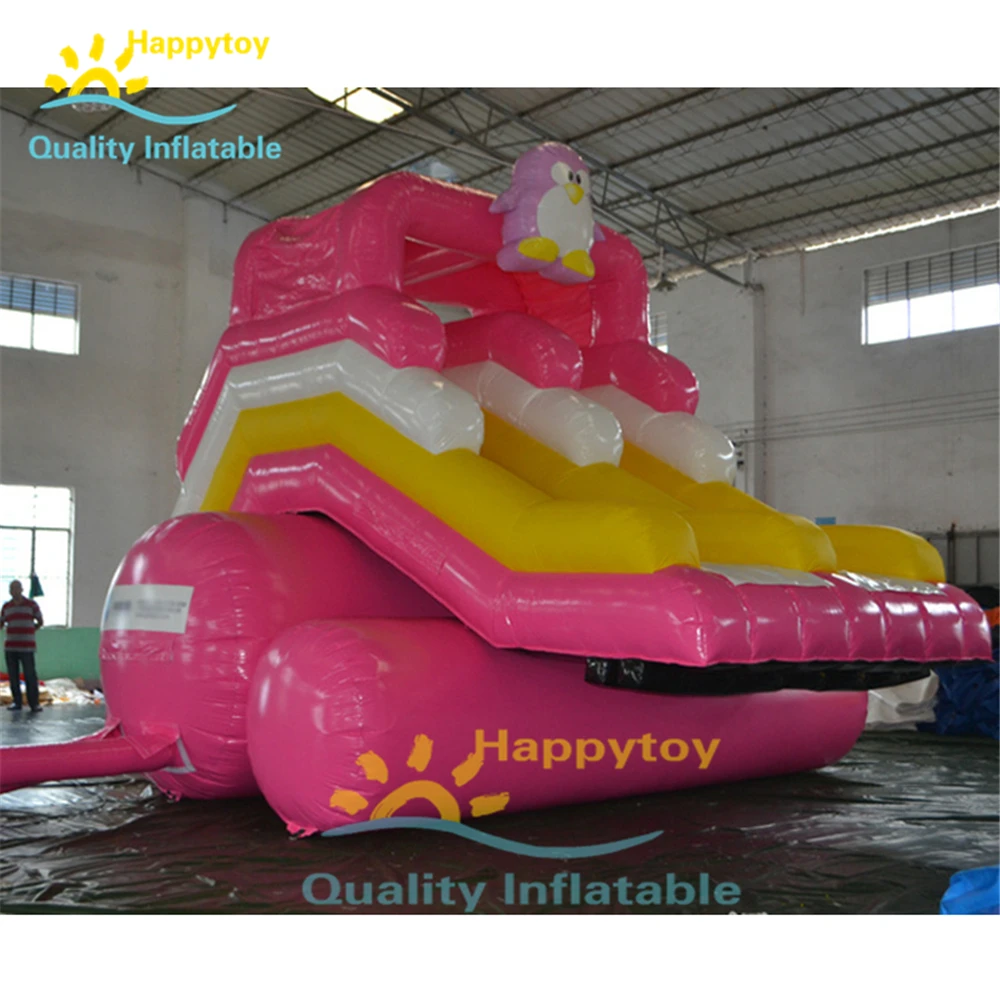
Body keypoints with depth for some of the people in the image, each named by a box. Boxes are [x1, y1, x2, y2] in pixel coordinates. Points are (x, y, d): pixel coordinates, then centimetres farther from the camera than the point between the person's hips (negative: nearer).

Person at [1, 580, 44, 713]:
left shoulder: (32, 604, 4)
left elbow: (40, 622, 9)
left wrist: (28, 631, 2)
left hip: (27, 647, -3)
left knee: (30, 675, -5)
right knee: (13, 676, 2)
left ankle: (34, 703, 1)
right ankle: (16, 702, 11)